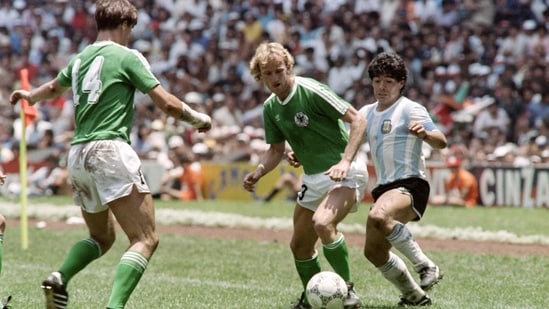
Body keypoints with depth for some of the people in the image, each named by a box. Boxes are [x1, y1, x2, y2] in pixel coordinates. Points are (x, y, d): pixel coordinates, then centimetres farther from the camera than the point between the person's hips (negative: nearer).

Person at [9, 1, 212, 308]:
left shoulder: (81, 58, 17)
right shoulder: (127, 57, -3)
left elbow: (54, 87, 39)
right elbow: (167, 103, -7)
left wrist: (30, 96, 61)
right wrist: (198, 118, 11)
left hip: (78, 156, 8)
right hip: (110, 150, -8)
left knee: (101, 238, 23)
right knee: (146, 240, -10)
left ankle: (60, 278, -2)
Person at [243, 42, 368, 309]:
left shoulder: (311, 91, -18)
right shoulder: (270, 108, 5)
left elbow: (357, 120, -17)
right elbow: (276, 149, 18)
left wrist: (345, 162, -26)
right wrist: (257, 173, -1)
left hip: (343, 173, -8)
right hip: (314, 178, 8)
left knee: (322, 223, -32)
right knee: (299, 245, 10)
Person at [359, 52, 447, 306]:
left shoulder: (410, 109, -6)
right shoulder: (367, 113, 14)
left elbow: (442, 143, -16)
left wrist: (424, 134, -39)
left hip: (410, 185, -8)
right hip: (384, 188, 8)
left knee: (378, 216, -37)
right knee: (373, 252, 9)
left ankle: (426, 267, -27)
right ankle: (414, 295, 28)